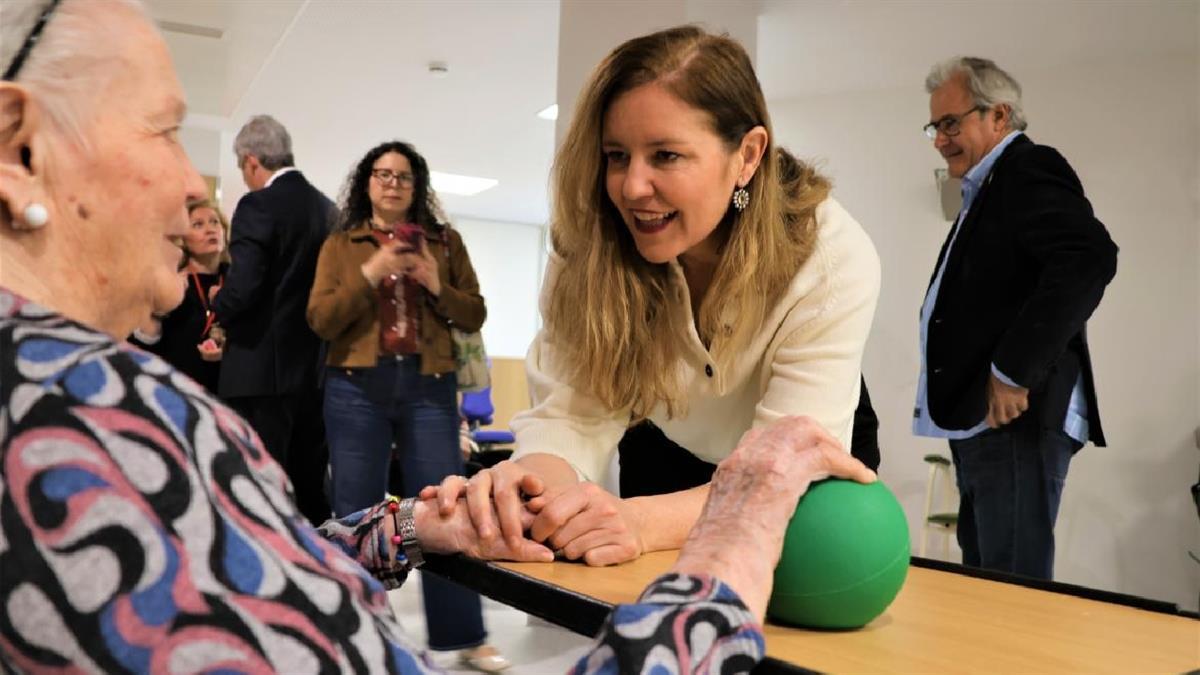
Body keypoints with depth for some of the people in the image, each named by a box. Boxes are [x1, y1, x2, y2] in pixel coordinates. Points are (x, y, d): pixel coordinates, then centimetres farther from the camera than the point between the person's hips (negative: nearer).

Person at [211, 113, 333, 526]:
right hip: (315, 369, 7)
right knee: (312, 491, 14)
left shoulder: (258, 206, -11)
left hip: (262, 371, -7)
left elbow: (242, 289, -19)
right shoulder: (327, 208, 10)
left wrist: (218, 305, 1)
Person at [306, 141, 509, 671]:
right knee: (357, 514, 5)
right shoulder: (340, 245, 9)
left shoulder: (445, 242, 11)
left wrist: (438, 288, -10)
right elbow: (320, 320, -2)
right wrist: (369, 275, -13)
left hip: (429, 386, 0)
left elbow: (475, 316, 8)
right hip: (357, 387, 0)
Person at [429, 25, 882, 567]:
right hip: (668, 458, 1)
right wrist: (534, 483, -49)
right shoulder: (590, 243, -23)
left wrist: (643, 520, -52)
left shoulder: (833, 260, -29)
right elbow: (573, 414, -26)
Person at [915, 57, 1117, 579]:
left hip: (1016, 418, -10)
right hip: (981, 421, 10)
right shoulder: (988, 188, 22)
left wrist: (1014, 371, -22)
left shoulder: (1030, 169, -7)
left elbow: (1090, 258, -24)